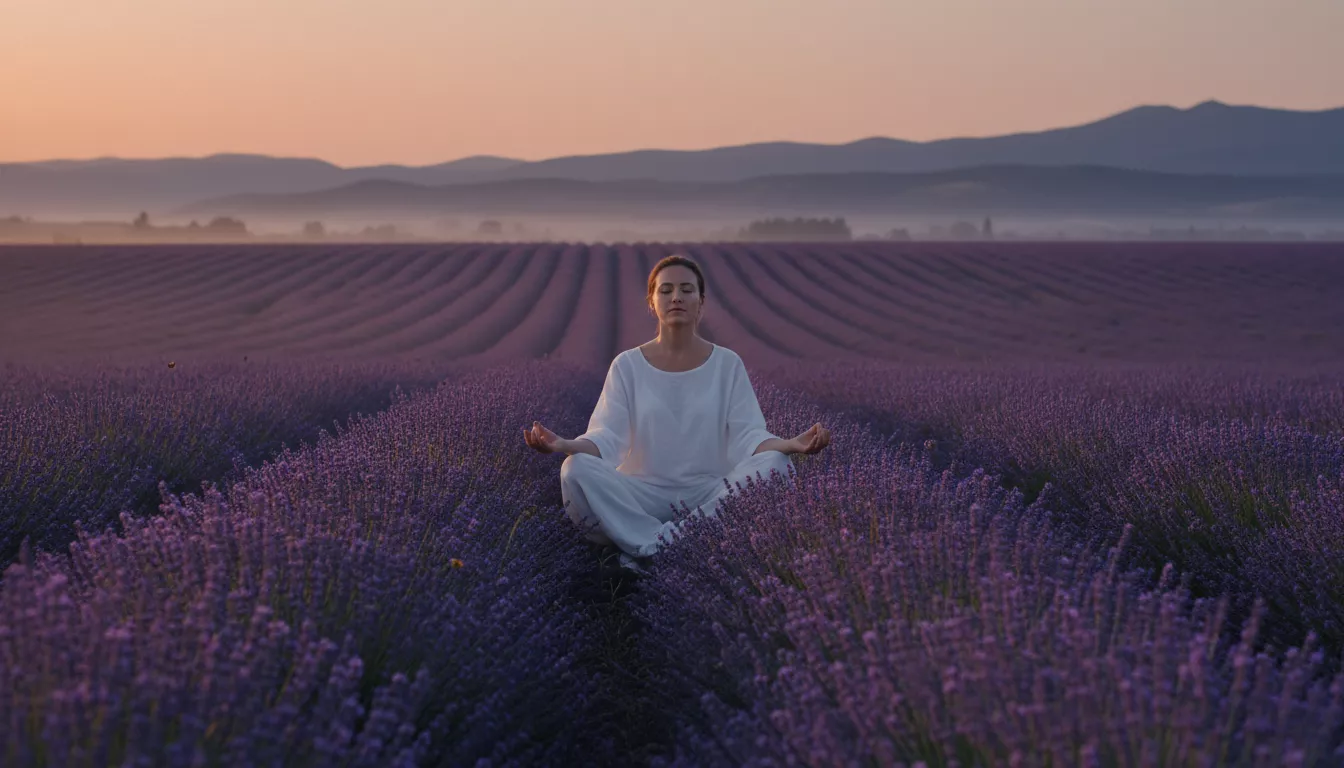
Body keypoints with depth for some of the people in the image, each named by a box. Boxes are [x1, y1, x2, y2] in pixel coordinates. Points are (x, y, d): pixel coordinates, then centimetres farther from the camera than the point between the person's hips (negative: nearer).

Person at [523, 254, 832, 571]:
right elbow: (607, 437, -5)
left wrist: (790, 444, -25)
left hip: (712, 492, 1)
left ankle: (649, 551, -29)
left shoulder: (727, 364, 7)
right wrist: (566, 445, -27)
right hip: (643, 494, -1)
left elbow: (747, 435, -3)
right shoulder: (627, 366, 6)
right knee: (576, 470, -28)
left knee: (774, 464, -29)